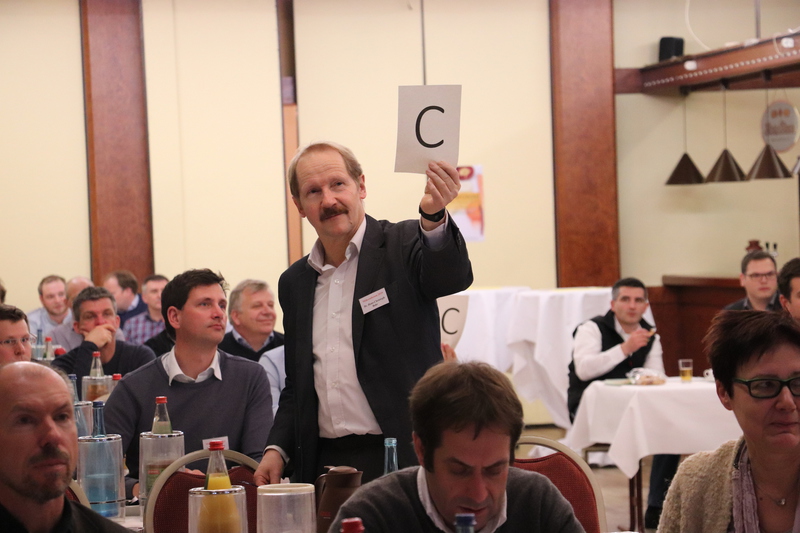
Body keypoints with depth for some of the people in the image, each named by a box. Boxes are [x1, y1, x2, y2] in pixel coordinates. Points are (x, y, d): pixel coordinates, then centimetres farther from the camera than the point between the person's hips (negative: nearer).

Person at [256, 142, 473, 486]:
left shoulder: (403, 245, 0)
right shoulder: (294, 283, 15)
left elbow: (453, 277, -23)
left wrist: (434, 216, -42)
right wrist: (278, 449, 8)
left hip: (404, 458, -4)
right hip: (323, 465, 5)